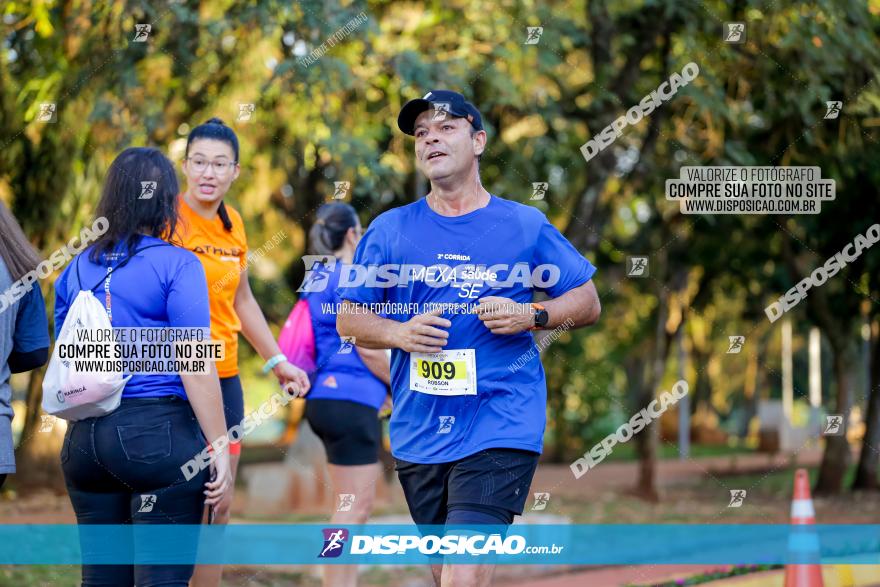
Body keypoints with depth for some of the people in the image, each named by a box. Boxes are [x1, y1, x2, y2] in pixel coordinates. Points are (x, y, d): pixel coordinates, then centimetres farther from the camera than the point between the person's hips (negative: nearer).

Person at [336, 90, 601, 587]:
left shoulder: (525, 226, 3)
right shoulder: (391, 229, 8)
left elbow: (588, 302, 9)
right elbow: (349, 318, 12)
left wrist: (530, 316, -10)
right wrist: (398, 333, -9)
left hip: (499, 428, -3)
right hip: (419, 430, 3)